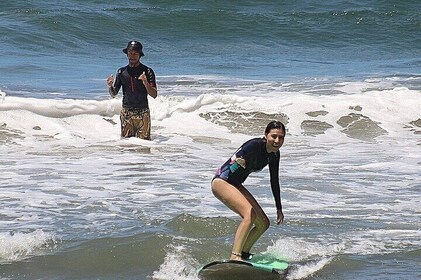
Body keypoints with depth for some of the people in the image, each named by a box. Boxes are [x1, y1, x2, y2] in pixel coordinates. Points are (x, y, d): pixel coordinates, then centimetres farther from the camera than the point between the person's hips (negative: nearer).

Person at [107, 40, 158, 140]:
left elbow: (154, 95, -5)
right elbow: (113, 94, 11)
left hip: (143, 113, -2)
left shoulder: (147, 71, -1)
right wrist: (110, 86, -11)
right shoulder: (121, 71, 8)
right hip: (126, 112, 2)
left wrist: (146, 83, -23)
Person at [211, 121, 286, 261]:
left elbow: (274, 181, 14)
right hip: (222, 182, -10)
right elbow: (236, 158, -40)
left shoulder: (274, 154, 3)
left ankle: (243, 254, 25)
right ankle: (235, 257, -37)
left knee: (264, 223, 9)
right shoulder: (256, 145, -23)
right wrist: (240, 160, -63)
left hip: (235, 185, 10)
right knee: (250, 214, -30)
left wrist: (279, 208, 18)